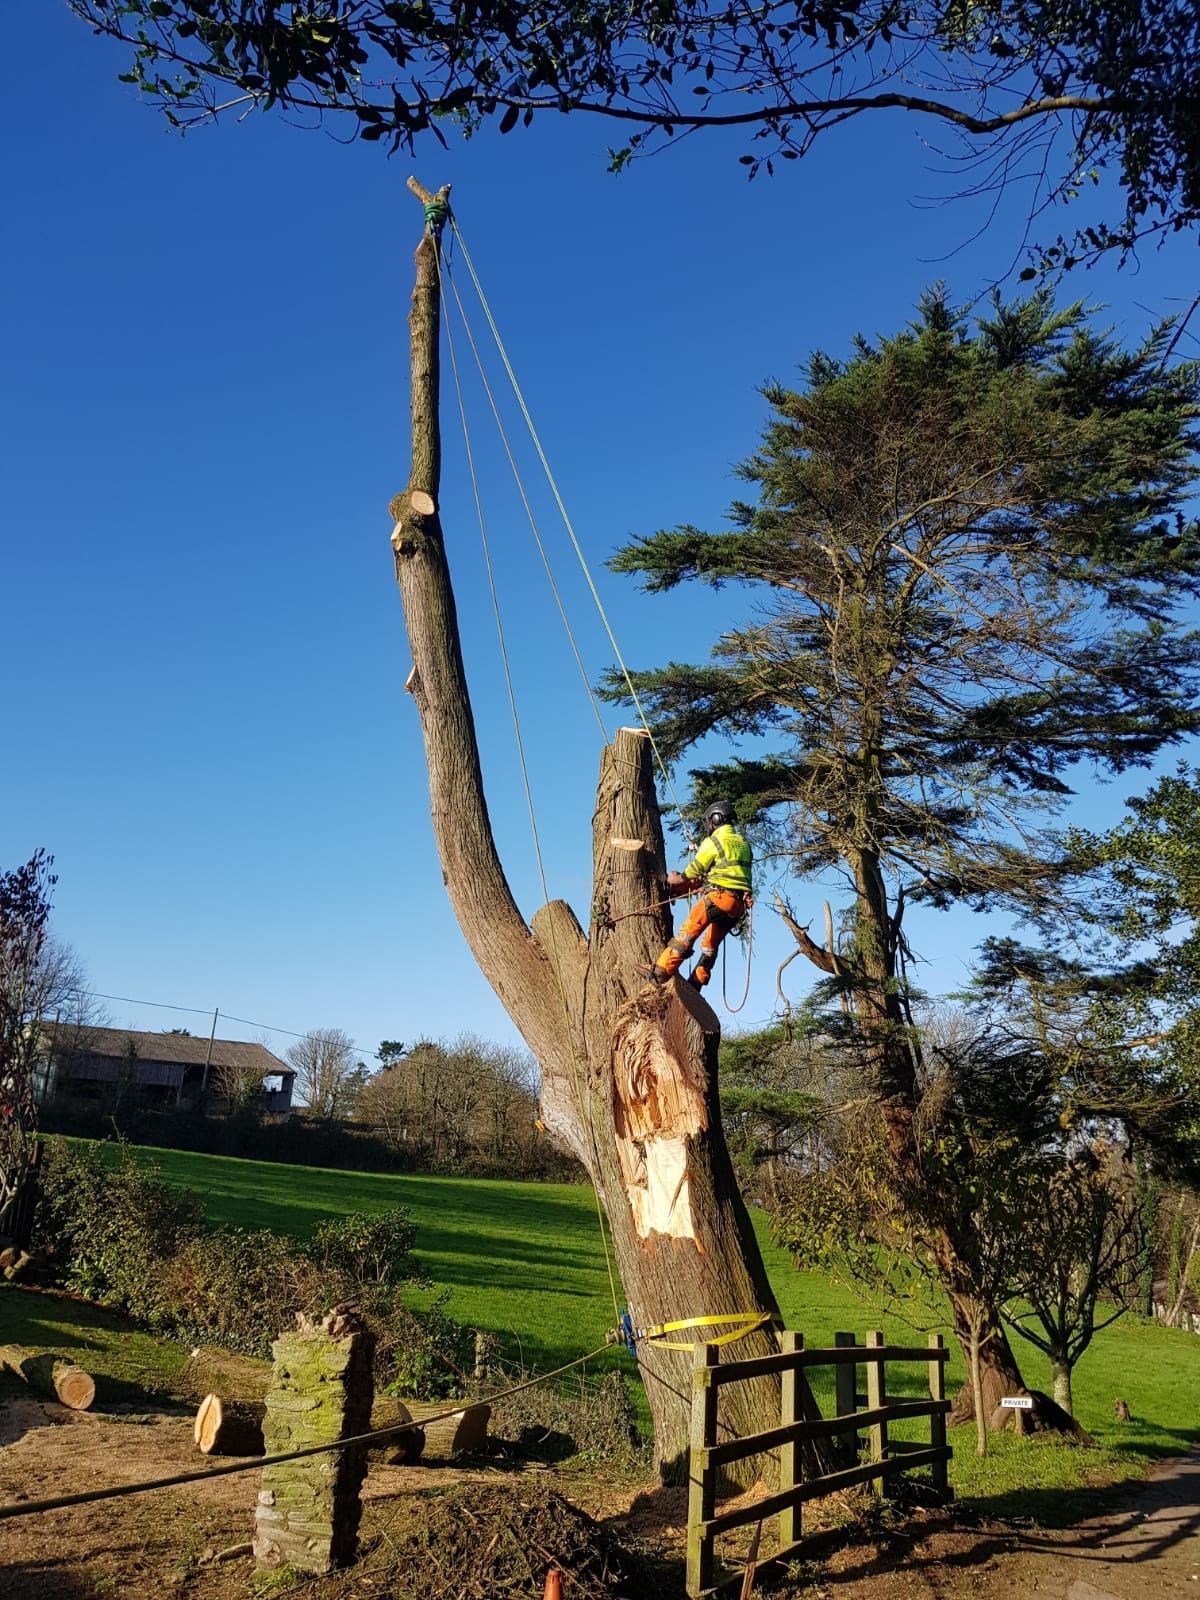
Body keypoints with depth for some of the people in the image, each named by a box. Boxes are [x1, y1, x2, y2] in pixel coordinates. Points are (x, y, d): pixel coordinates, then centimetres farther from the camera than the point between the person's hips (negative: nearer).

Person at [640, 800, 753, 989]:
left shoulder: (715, 841, -2)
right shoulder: (743, 844, 22)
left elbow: (694, 870, 2)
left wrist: (677, 880, 21)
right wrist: (701, 881, 23)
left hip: (720, 896, -8)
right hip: (740, 902, 8)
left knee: (688, 932, -11)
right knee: (711, 944, 14)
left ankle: (660, 972, -18)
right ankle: (695, 983, 13)